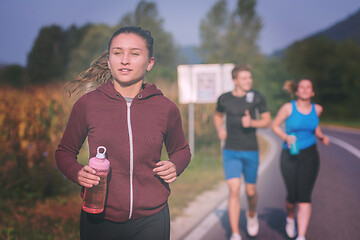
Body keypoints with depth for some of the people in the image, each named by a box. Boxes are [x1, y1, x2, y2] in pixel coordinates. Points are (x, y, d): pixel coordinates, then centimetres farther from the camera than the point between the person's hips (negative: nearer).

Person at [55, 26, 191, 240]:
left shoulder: (166, 108, -1)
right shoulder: (87, 104, -4)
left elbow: (181, 150, 17)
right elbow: (65, 152, 9)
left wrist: (175, 166, -4)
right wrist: (77, 173, -11)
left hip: (151, 220, 1)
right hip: (99, 221, 0)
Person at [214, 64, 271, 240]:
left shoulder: (257, 97, -5)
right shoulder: (224, 98, -1)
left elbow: (267, 121, 1)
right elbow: (218, 115, 20)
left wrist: (252, 123, -20)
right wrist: (219, 130, 0)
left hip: (251, 151, 0)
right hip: (231, 152, 0)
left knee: (250, 191, 11)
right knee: (234, 190, -12)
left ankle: (252, 214, 46)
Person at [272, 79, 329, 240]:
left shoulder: (317, 109, 2)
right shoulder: (288, 108, -8)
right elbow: (275, 126, 0)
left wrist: (322, 137, 5)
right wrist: (285, 137, -17)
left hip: (309, 156, 1)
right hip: (289, 156, -1)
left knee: (304, 197, -8)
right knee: (292, 195, 3)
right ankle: (290, 218, 38)